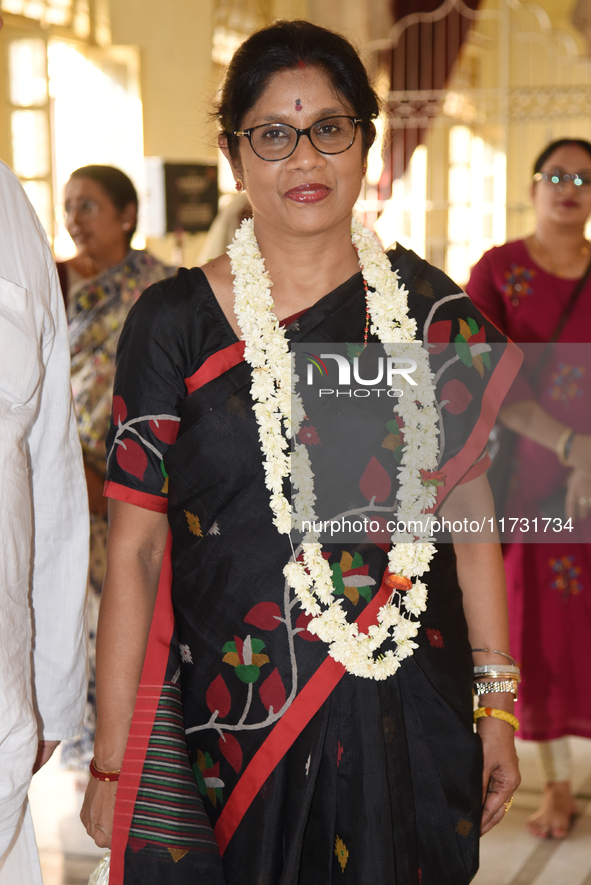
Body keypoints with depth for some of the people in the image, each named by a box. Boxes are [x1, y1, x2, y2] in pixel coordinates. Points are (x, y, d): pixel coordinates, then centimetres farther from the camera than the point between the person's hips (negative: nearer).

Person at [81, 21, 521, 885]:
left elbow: (471, 514, 6)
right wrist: (111, 760, -5)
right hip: (229, 718, -1)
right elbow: (134, 545, -4)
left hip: (409, 716, 2)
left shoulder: (432, 310, 1)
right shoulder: (172, 321, -4)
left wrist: (498, 708, 3)